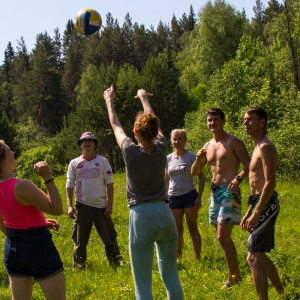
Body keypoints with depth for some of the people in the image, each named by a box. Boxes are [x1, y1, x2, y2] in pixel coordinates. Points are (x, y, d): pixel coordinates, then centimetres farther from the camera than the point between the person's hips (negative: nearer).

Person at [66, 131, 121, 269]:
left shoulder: (103, 161, 2)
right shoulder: (74, 163, 4)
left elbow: (109, 184, 2)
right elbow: (69, 186, 4)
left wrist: (110, 205, -6)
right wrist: (69, 206, -5)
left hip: (101, 206, -1)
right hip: (82, 206, 1)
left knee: (109, 238, 4)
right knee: (80, 240, 8)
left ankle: (116, 264, 16)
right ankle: (78, 266, 22)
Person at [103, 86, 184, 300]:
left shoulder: (131, 152, -9)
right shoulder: (162, 148, -1)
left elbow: (116, 126, 9)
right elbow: (154, 124, 18)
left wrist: (109, 101, 27)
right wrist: (144, 98, 36)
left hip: (141, 216, -4)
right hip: (164, 213, 4)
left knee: (143, 281, 1)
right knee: (171, 274, 15)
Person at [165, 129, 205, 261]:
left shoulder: (191, 157, -5)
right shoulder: (168, 158, 6)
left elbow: (201, 178, -3)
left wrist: (199, 197, -10)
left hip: (189, 196, -4)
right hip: (173, 198, 4)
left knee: (193, 229, 2)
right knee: (177, 231, 9)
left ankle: (198, 258, 9)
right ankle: (178, 258, 19)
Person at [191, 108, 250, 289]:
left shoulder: (233, 142, -6)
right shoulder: (208, 146, 14)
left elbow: (249, 165, -11)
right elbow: (195, 172, 14)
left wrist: (238, 178, -29)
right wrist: (198, 158, -5)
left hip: (230, 192, -7)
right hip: (214, 192, 8)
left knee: (223, 236, -13)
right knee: (223, 236, 13)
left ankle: (233, 277, -2)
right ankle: (236, 272, 26)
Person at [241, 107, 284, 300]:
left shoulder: (265, 147, -14)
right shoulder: (259, 147, 18)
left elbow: (270, 183, -23)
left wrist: (256, 213, -24)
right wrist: (249, 212, 21)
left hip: (266, 204, -11)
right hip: (261, 204, 11)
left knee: (254, 258, -13)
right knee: (260, 256, 19)